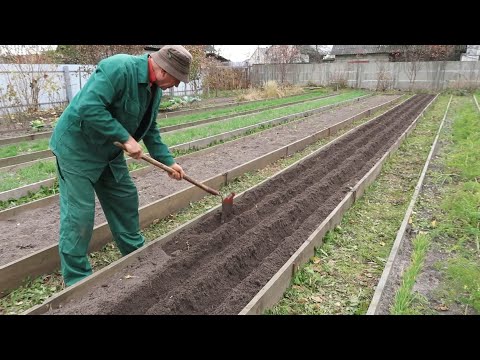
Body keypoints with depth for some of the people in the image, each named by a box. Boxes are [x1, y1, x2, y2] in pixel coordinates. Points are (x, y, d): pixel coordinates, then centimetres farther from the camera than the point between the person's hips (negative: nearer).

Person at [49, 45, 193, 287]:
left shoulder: (155, 89, 2)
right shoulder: (118, 68, -26)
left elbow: (150, 130, 11)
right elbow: (89, 108, -34)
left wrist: (168, 162, 7)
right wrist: (125, 138, -29)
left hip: (110, 151, 9)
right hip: (77, 147, -8)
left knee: (125, 200, 14)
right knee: (79, 213, -4)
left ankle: (136, 253, 34)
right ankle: (76, 279, 12)